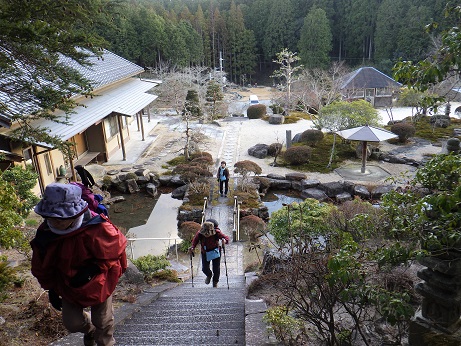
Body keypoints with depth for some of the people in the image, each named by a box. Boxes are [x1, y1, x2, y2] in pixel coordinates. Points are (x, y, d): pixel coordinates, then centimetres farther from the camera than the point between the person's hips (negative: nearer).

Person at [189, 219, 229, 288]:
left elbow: (226, 238, -19)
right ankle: (209, 275, 35)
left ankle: (215, 283, 35)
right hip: (205, 252, 1)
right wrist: (192, 247, -26)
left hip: (215, 252, -1)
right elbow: (195, 241, -7)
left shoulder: (217, 233, -30)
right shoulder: (199, 234, -26)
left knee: (216, 269, 6)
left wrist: (224, 240, -42)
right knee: (205, 269, -3)